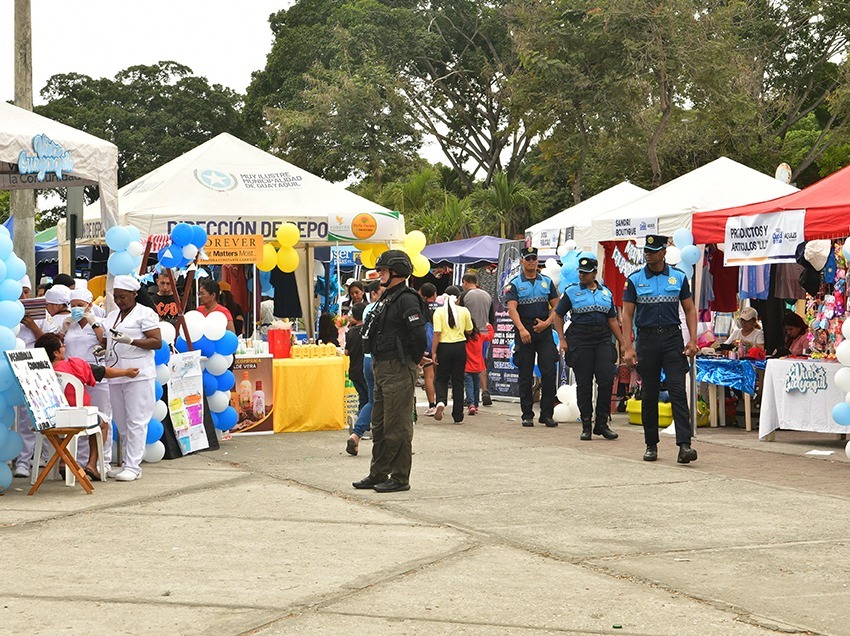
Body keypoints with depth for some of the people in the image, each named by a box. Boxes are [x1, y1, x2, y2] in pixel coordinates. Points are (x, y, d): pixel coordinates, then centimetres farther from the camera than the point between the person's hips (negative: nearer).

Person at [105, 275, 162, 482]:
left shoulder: (145, 313, -3)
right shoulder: (112, 315, 20)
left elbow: (157, 342, -10)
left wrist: (130, 341, -20)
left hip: (138, 375, -8)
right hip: (115, 376, 8)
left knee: (136, 421, -8)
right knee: (121, 423, 9)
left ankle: (133, 466, -8)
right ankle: (128, 463, 15)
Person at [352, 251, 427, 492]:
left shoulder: (406, 299, -15)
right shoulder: (387, 298, 16)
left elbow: (419, 333, -23)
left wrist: (412, 361, -12)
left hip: (399, 370, -11)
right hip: (382, 368, 11)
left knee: (397, 426, -5)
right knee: (380, 424, 15)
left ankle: (400, 478, 1)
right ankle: (378, 474, 24)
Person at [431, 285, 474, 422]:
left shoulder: (439, 312, -6)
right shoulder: (464, 311, 0)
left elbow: (437, 333, -11)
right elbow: (469, 331, 7)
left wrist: (433, 352, -6)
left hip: (444, 347, -1)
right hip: (460, 347, 1)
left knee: (441, 379, 12)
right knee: (458, 381, 8)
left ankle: (441, 401, -18)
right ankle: (458, 415, 10)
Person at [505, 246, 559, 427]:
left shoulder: (547, 282, 11)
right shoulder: (514, 284, 1)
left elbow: (556, 305, 10)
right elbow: (512, 308, -11)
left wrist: (547, 322, -8)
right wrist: (521, 329, -25)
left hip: (544, 331, 2)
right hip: (524, 333, -2)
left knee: (549, 372, -6)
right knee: (525, 376, 3)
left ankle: (547, 414, 1)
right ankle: (527, 415, 10)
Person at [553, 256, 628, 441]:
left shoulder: (606, 292, 13)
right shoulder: (571, 291, 4)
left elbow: (612, 320, 18)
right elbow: (558, 315, 6)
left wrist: (623, 342, 12)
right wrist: (562, 339, -4)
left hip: (603, 339, 3)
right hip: (580, 339, -3)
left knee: (607, 379, -7)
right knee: (584, 383, -1)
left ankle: (601, 423, 4)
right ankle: (586, 425, 8)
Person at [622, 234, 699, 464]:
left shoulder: (678, 277, 6)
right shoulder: (635, 280, 3)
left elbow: (690, 309, 9)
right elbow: (627, 315, 2)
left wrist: (692, 340, -3)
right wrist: (628, 347, -7)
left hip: (672, 338, 0)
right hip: (647, 339, 1)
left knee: (678, 391, -10)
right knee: (649, 394, 6)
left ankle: (684, 445, -17)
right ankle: (651, 445, 16)